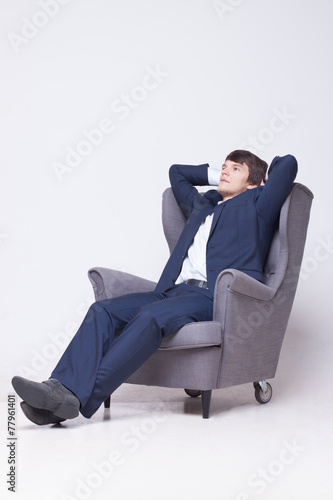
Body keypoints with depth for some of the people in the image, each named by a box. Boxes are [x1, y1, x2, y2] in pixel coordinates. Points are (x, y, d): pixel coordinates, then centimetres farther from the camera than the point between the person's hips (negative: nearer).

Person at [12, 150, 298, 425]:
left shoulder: (257, 205, 16)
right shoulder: (202, 206, 33)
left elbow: (287, 164, 6)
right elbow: (177, 171, 49)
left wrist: (265, 180, 24)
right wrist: (218, 179, 43)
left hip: (216, 298, -7)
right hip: (174, 290, 7)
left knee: (150, 317, -34)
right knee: (103, 310, -17)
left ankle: (81, 398, -40)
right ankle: (61, 388, -33)